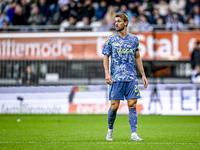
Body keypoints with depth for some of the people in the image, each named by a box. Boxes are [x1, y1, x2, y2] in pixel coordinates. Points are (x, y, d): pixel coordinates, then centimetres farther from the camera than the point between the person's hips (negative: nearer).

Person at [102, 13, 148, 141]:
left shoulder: (134, 39, 10)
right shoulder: (111, 39, 4)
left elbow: (137, 58, 16)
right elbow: (106, 57, 3)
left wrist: (143, 75, 12)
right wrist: (107, 73, -11)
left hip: (132, 78, 2)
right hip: (116, 78, -1)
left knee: (132, 104, -5)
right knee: (114, 106, -2)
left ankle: (134, 134, -5)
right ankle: (110, 131, 19)